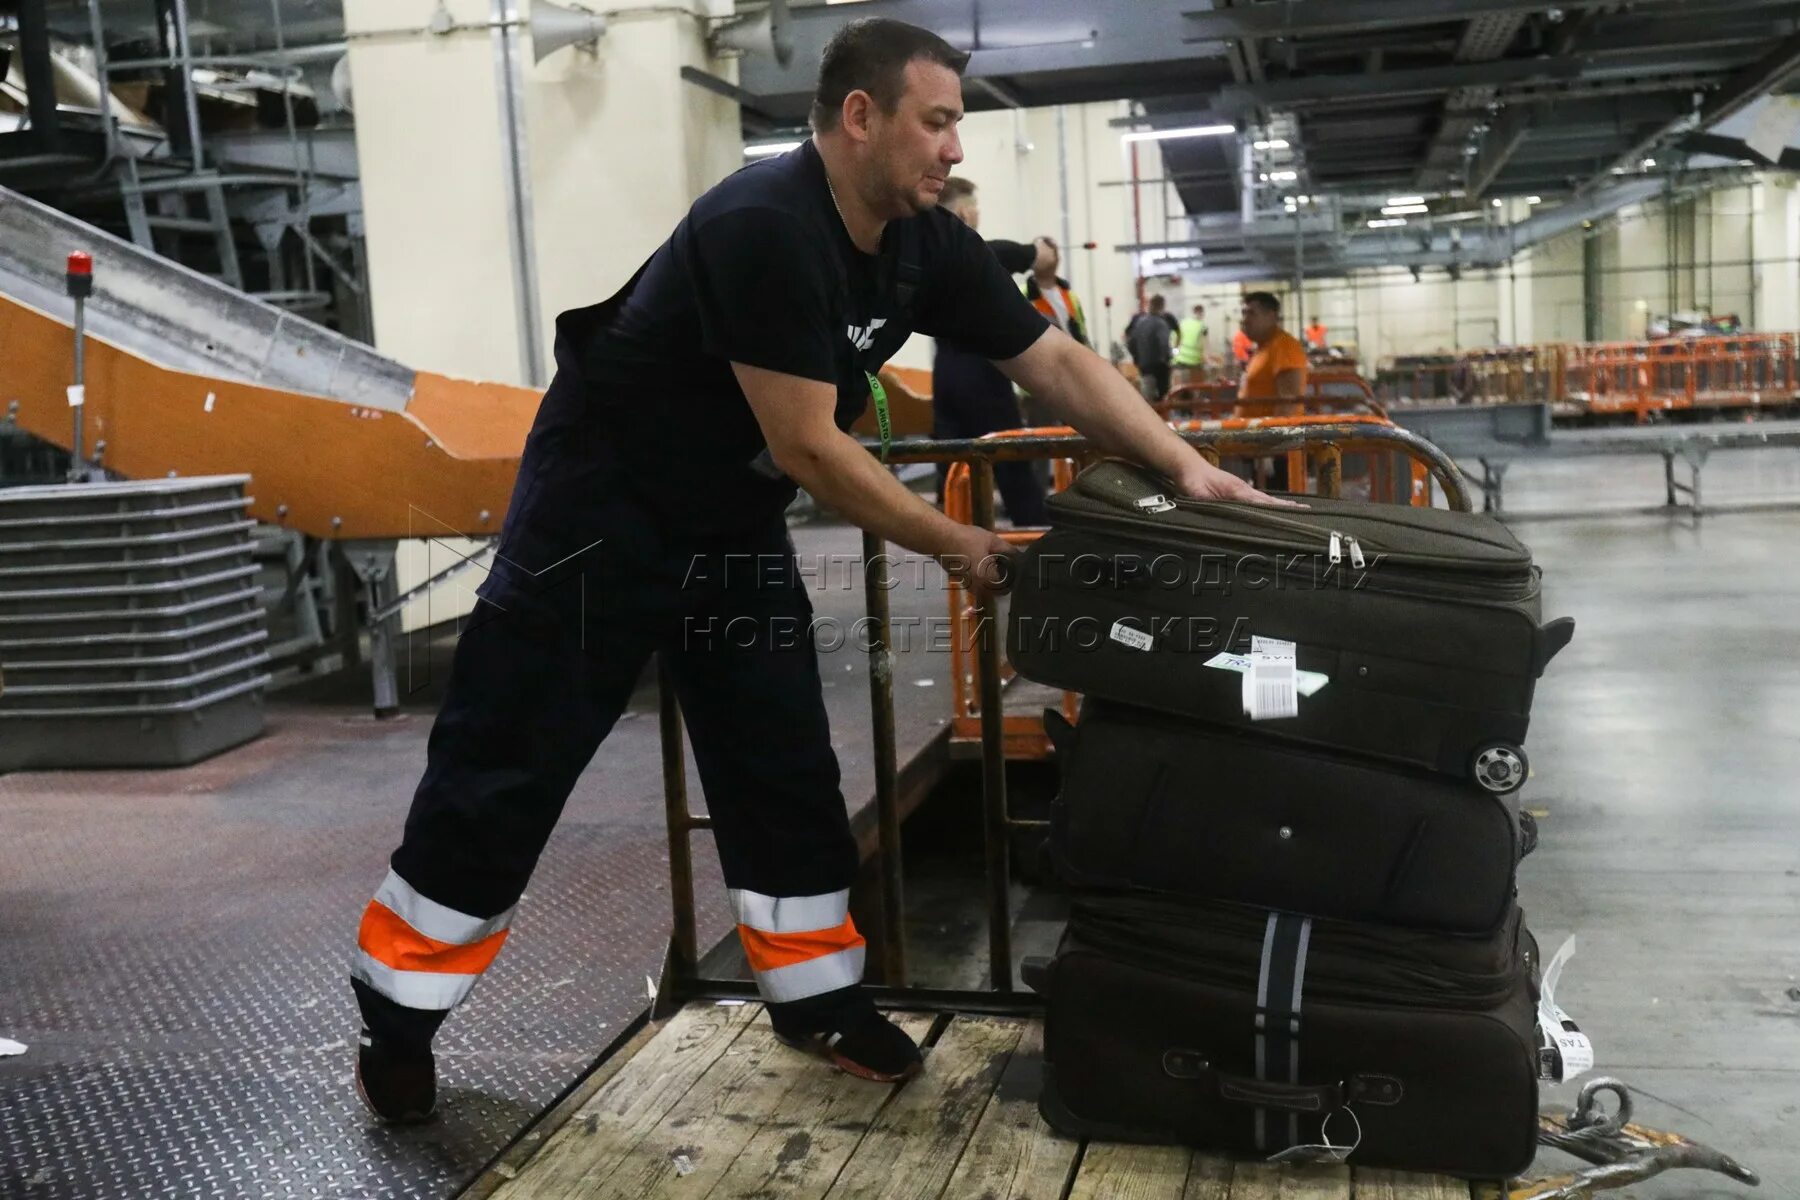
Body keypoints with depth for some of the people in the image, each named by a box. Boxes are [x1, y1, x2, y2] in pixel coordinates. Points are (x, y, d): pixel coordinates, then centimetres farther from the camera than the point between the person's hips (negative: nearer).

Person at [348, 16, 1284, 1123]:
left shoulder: (927, 245, -4)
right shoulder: (764, 229, -29)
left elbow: (1056, 362, 0)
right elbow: (808, 449, -27)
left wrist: (1183, 465, -10)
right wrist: (958, 546, -18)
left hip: (735, 524, 8)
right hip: (604, 508, -7)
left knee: (786, 769, 8)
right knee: (506, 770, 0)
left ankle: (816, 994, 23)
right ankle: (397, 1013, 15)